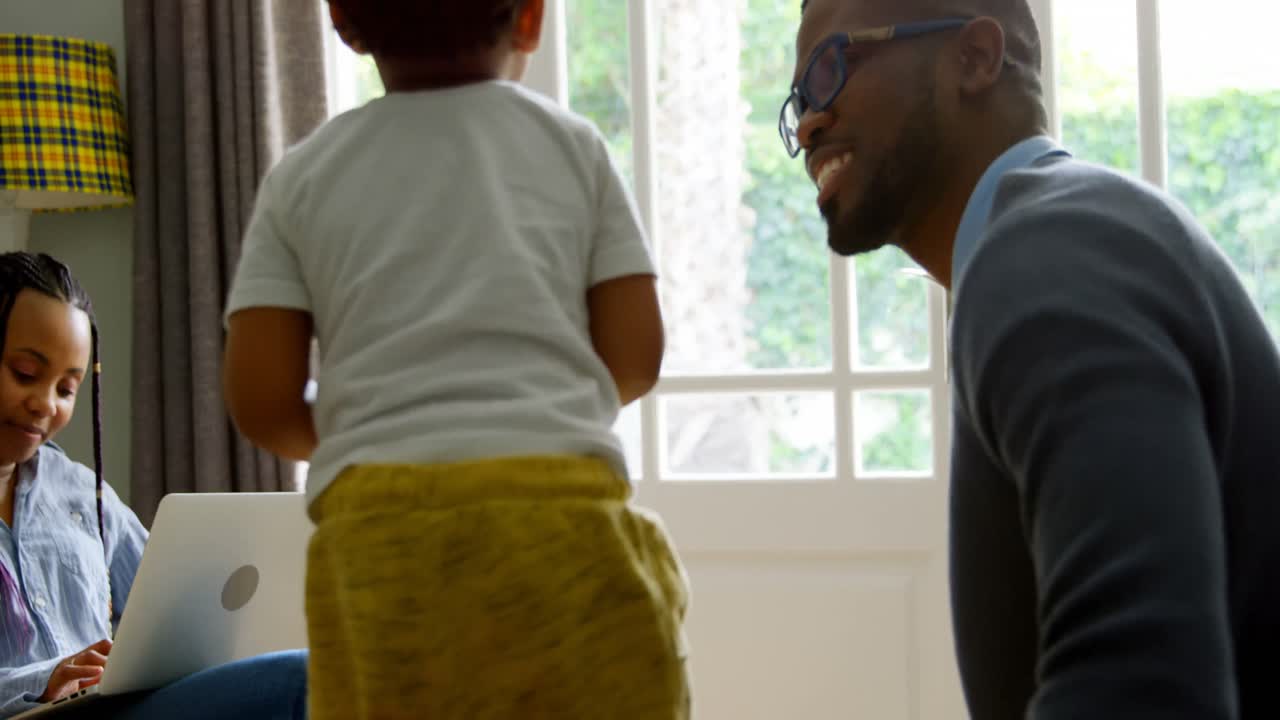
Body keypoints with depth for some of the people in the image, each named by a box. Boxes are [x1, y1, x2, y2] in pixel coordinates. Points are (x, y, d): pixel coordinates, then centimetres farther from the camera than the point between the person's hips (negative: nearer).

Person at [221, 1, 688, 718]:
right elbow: (635, 356, 8)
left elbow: (261, 399, 5)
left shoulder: (302, 175, 11)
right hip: (562, 512, -1)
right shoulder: (574, 145, 10)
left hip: (379, 537, 1)